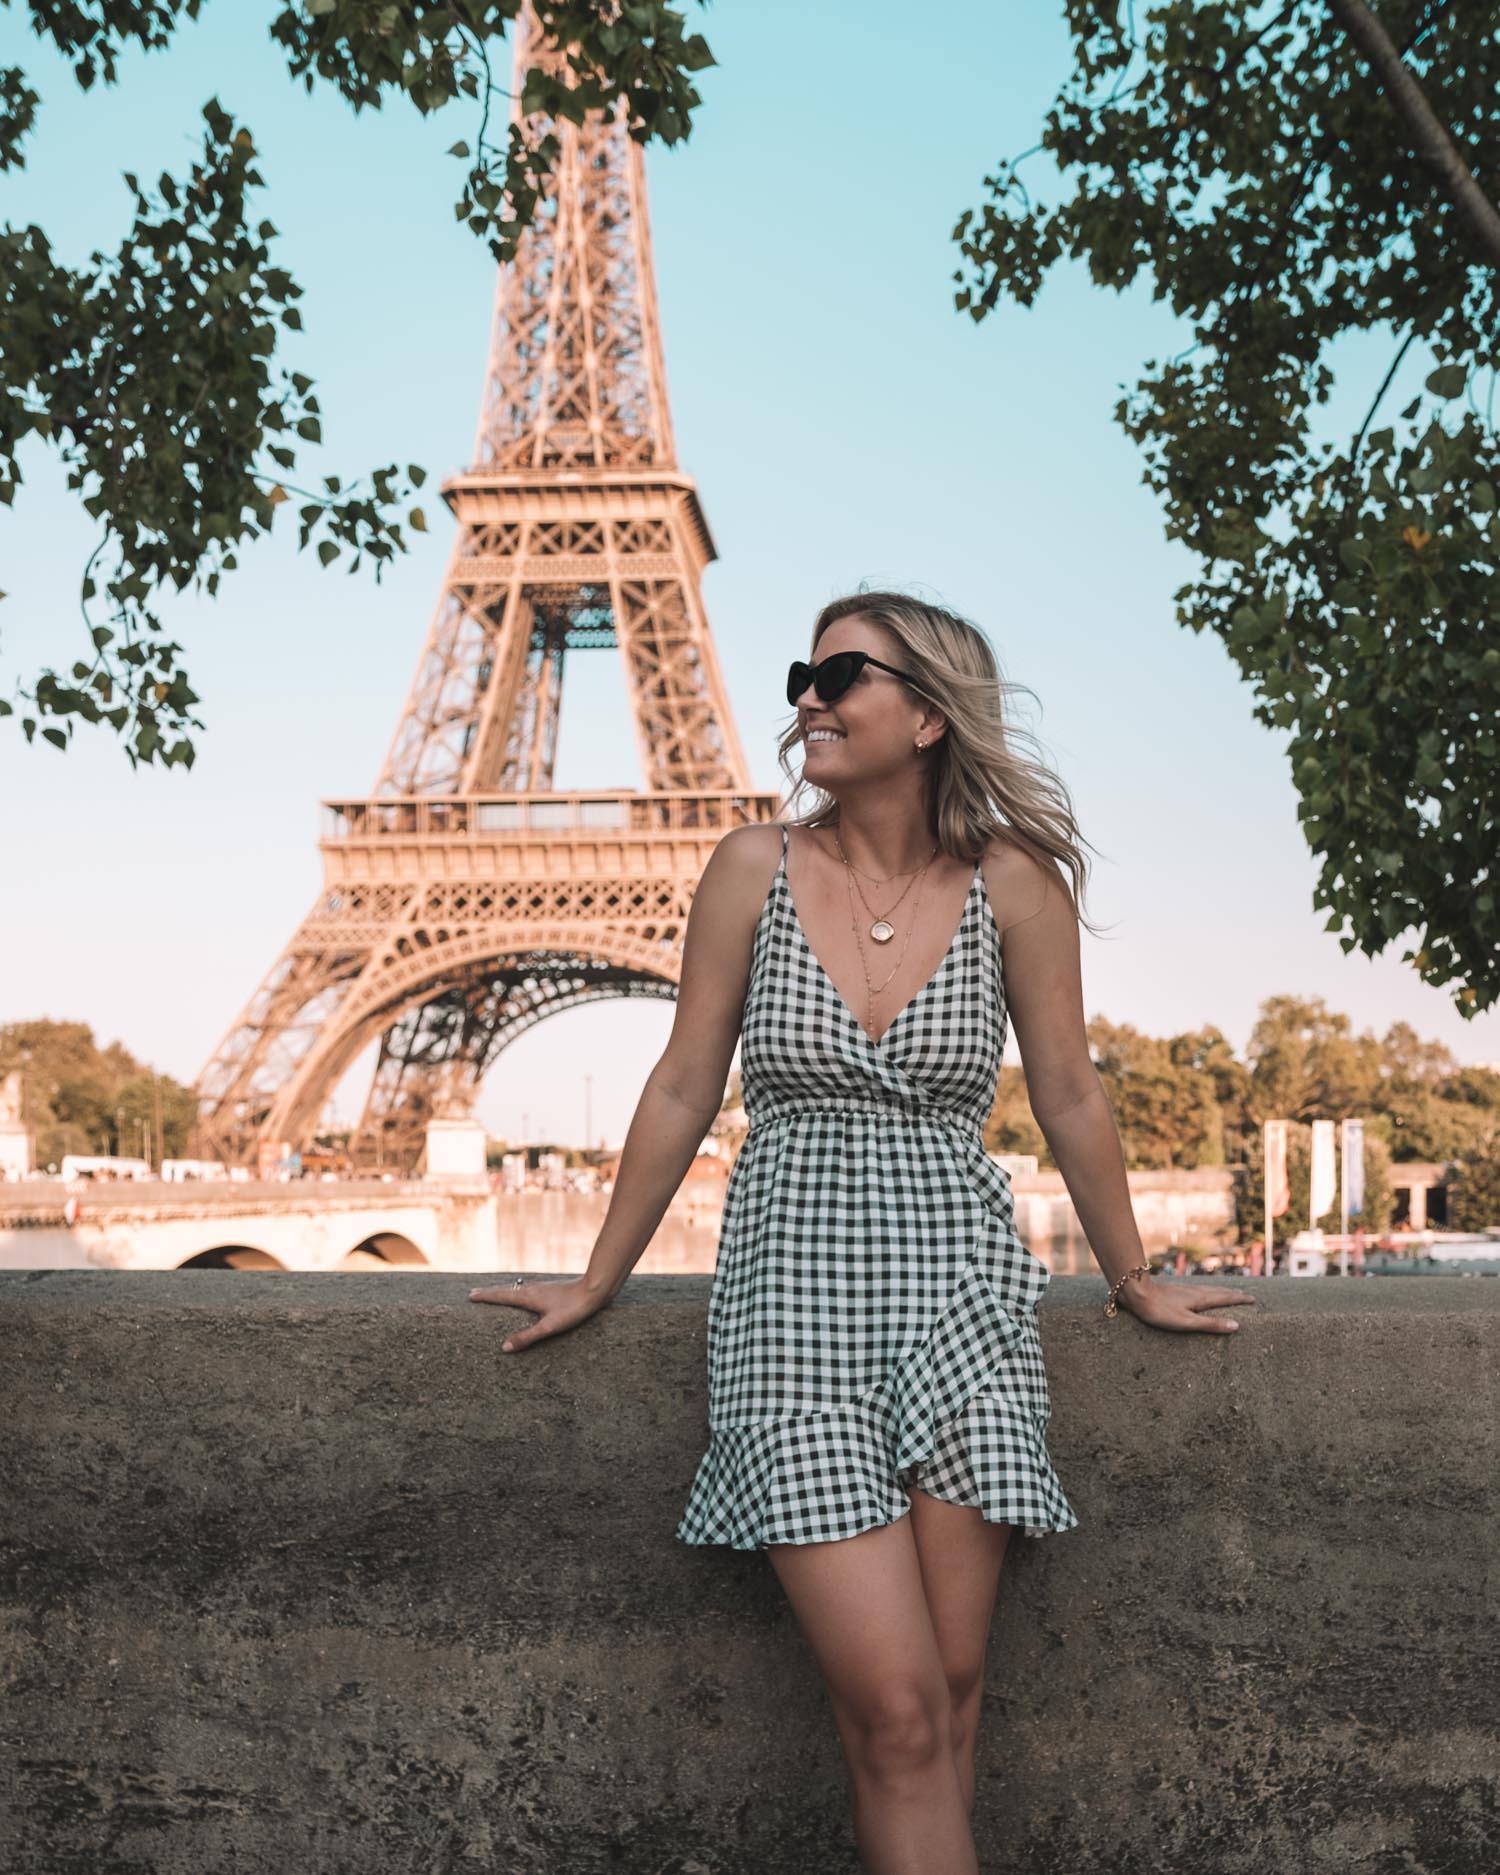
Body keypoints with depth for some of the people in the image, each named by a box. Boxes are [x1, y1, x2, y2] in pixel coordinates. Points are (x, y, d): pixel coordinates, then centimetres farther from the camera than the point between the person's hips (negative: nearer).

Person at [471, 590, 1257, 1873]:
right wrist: (598, 1281, 13)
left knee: (949, 1689, 1)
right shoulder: (757, 869, 0)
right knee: (895, 1706, -10)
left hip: (958, 1288, 1)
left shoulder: (1010, 881, -1)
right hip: (794, 1285, -1)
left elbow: (1070, 1096, 9)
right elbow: (684, 1090, 7)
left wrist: (1134, 1278, 16)